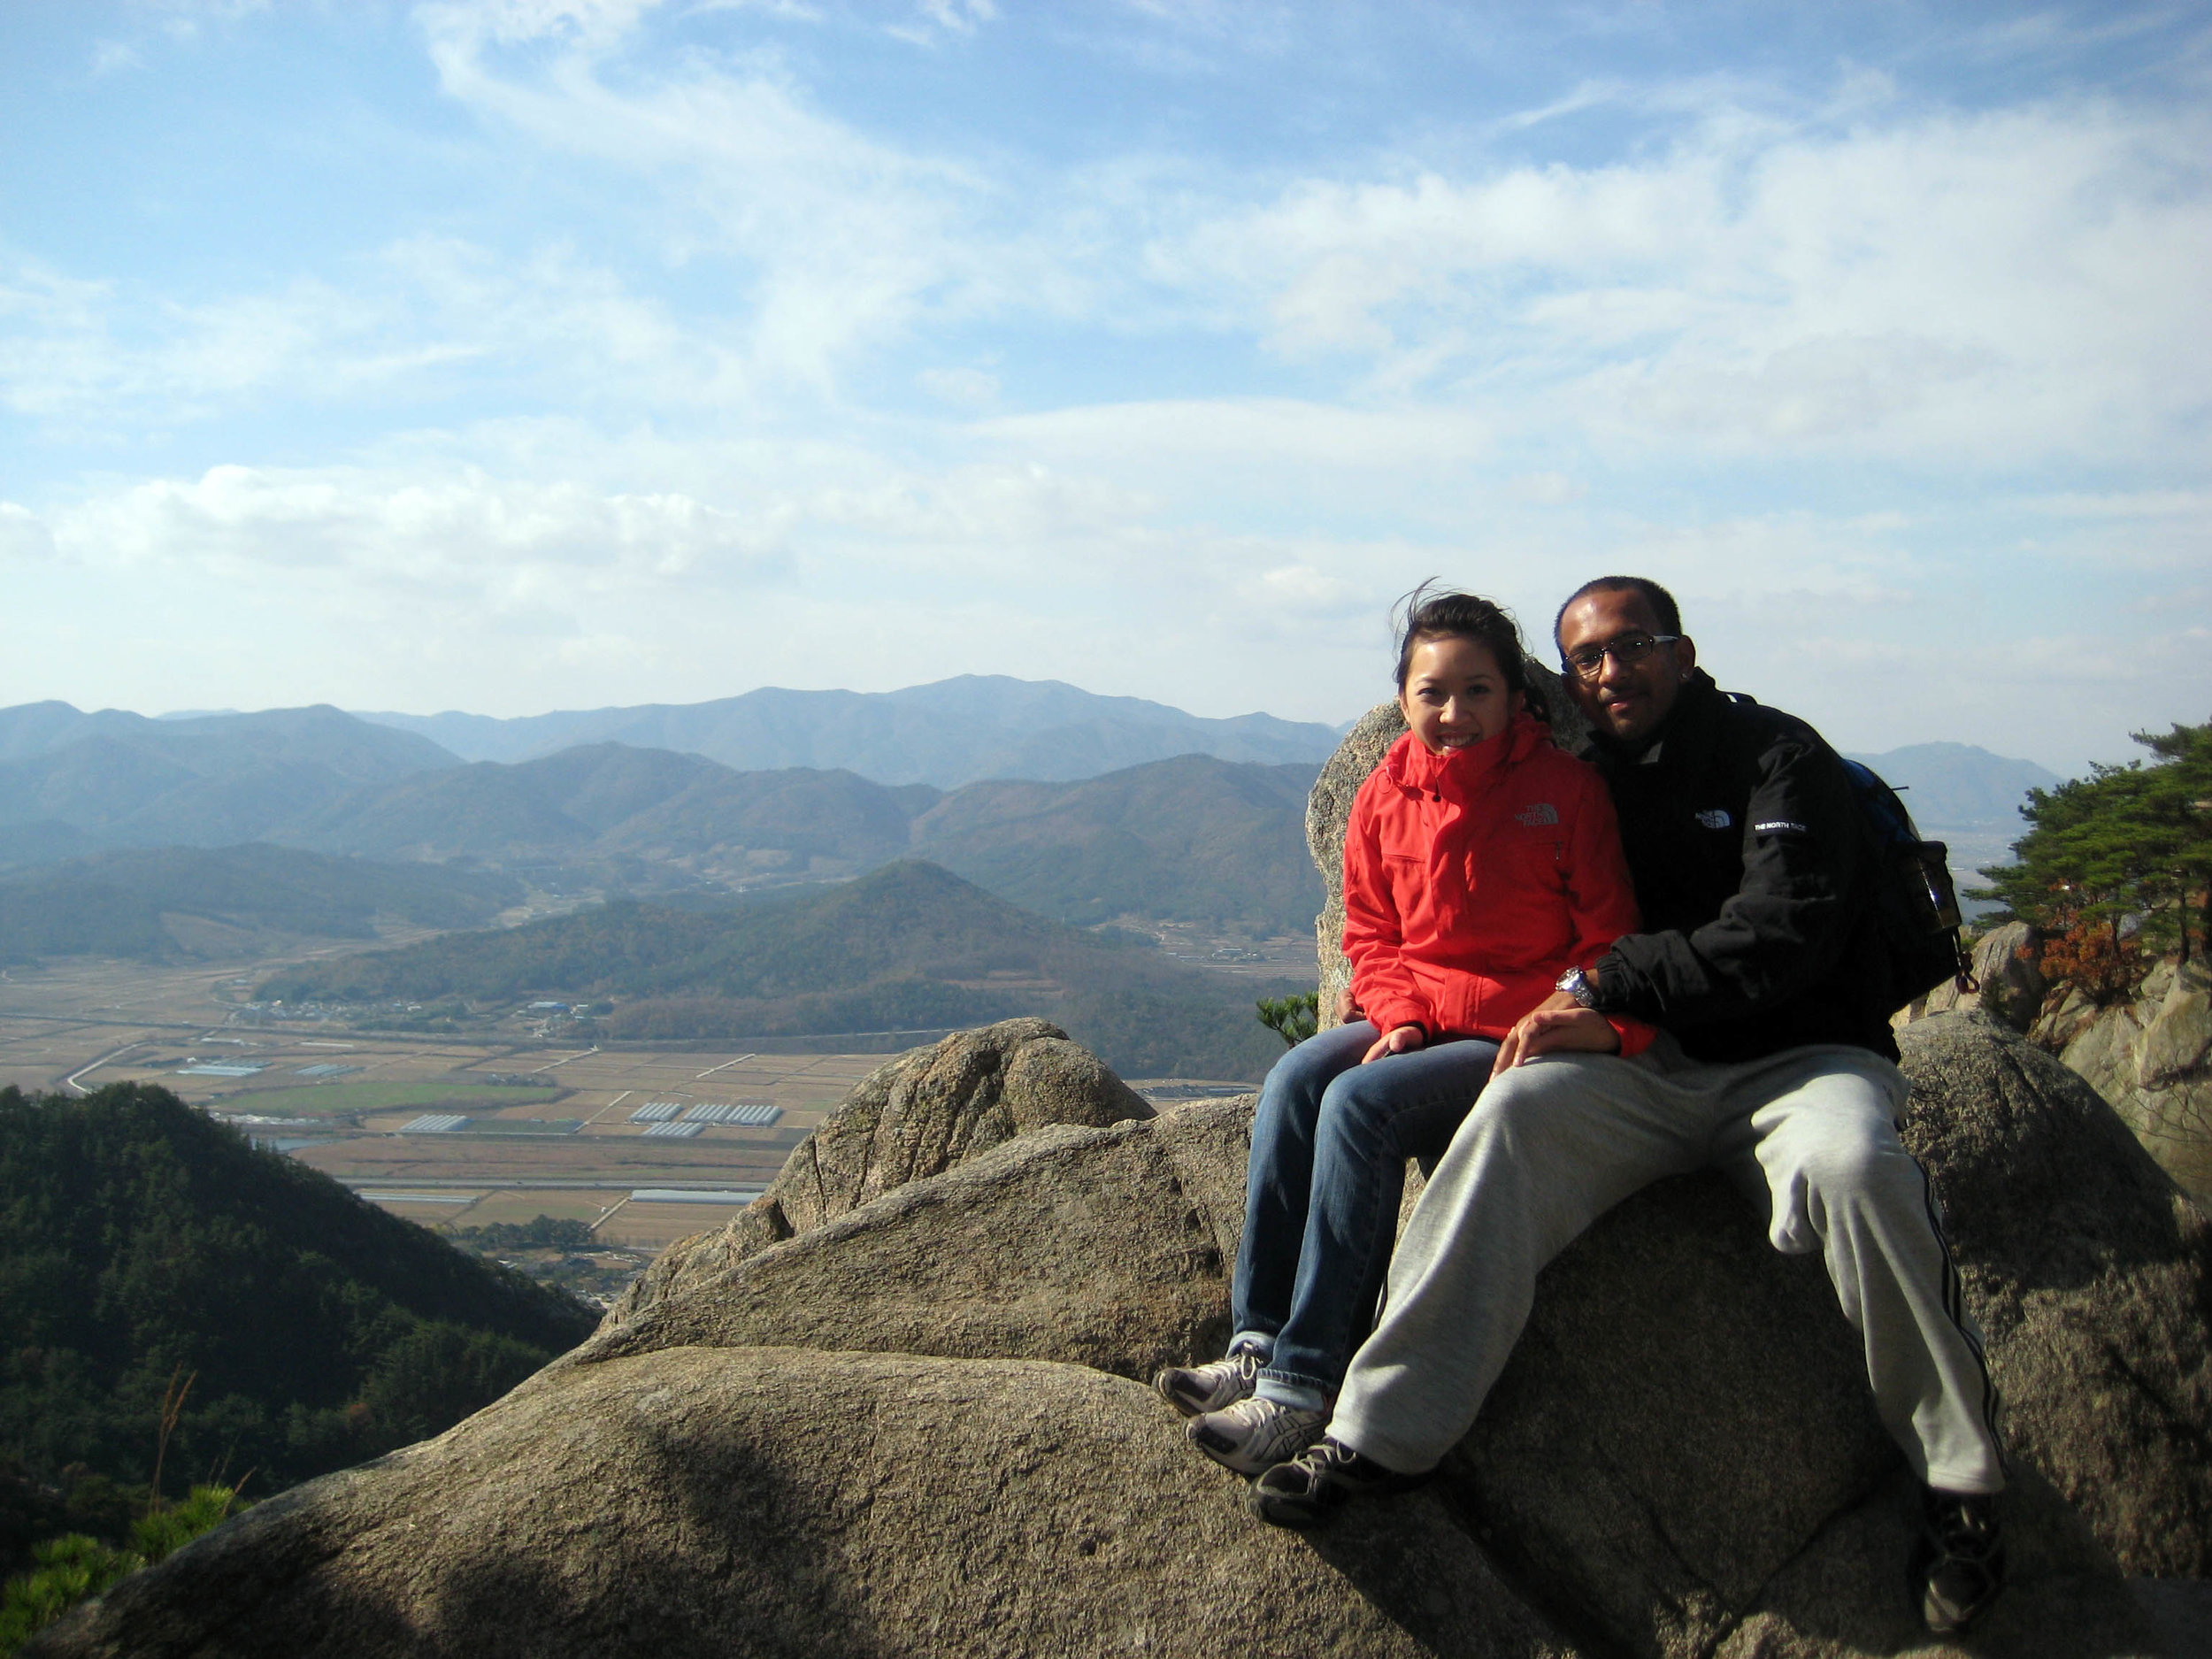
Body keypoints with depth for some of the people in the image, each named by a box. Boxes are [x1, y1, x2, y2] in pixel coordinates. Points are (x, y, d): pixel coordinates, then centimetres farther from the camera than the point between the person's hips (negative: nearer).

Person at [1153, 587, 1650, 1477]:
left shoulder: (1567, 789, -8)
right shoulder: (1387, 793, 5)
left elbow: (1608, 942, -6)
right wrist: (1400, 1014, -5)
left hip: (1521, 1037, -6)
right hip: (1416, 1022, 6)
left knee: (1360, 1102, -28)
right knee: (1294, 1080, -22)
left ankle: (1305, 1384, -26)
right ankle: (1257, 1345, -21)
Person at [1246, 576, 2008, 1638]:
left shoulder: (1779, 757, -2)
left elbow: (1782, 939, -15)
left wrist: (1609, 983, -14)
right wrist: (1598, 1025, -4)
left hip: (1802, 1056, -3)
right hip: (1652, 1070, 3)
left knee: (1849, 1162, -36)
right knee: (1517, 1110, -26)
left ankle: (1957, 1484, -15)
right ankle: (1385, 1432, -30)